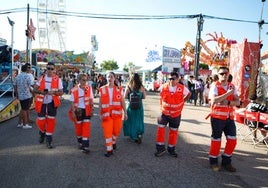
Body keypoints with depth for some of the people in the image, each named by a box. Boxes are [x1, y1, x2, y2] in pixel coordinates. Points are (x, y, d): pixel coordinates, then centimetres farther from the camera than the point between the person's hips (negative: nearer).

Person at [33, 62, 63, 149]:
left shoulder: (58, 79, -3)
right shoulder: (41, 78, 2)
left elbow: (61, 92, -3)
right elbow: (34, 89, 0)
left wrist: (53, 92, -23)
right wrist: (41, 92, -21)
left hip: (52, 103, -1)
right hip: (41, 102, 1)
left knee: (51, 121, 0)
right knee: (41, 121, 6)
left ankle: (49, 140, 12)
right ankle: (42, 133, 38)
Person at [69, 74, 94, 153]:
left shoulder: (89, 88, -1)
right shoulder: (74, 90, -7)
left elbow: (91, 100, 5)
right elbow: (72, 102, -3)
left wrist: (92, 109, 1)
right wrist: (73, 112, -8)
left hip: (86, 110, 1)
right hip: (78, 111, -1)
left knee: (86, 128, -4)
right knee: (78, 127, 11)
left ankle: (85, 146, 1)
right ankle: (80, 142, 35)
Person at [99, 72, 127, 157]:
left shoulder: (119, 89, 0)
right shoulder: (102, 89, -1)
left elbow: (122, 102, 3)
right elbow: (100, 103, 3)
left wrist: (125, 112, 1)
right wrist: (100, 114, 0)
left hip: (117, 113, 1)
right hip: (106, 114, -1)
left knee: (117, 130, 10)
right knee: (107, 132, 0)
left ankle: (113, 142, 41)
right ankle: (109, 150, 14)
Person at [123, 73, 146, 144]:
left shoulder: (128, 87, -11)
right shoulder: (141, 87, -7)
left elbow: (125, 97, -8)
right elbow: (144, 97, 1)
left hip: (130, 106, -1)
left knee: (131, 121, 17)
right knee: (139, 121, 16)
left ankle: (132, 135, 29)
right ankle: (139, 135, 7)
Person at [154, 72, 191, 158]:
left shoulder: (182, 88, -12)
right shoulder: (163, 87, -10)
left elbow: (189, 94, 9)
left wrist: (182, 102, 5)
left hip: (176, 114, 0)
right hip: (164, 113, 0)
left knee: (173, 131, 12)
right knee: (160, 129, -2)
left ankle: (171, 149, 27)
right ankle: (161, 148, 13)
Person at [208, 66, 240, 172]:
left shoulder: (232, 87, 9)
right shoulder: (215, 86, -8)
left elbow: (237, 102, 3)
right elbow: (213, 101, -23)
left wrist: (228, 102, -16)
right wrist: (228, 93, -22)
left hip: (230, 117, 5)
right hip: (217, 117, -5)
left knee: (232, 140, 7)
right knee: (216, 140, 5)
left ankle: (226, 162, 25)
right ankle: (213, 162, 22)